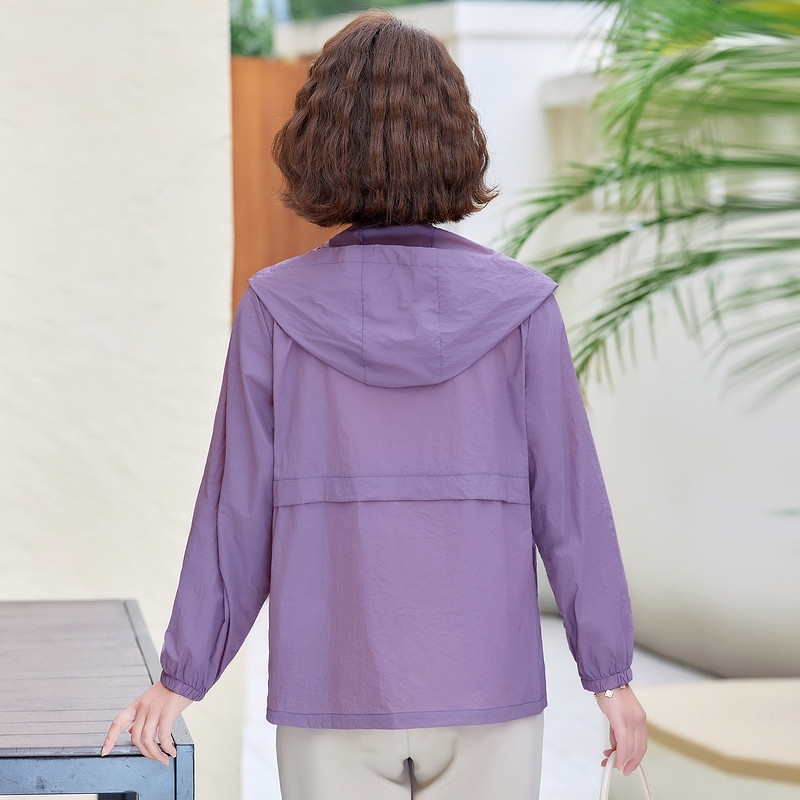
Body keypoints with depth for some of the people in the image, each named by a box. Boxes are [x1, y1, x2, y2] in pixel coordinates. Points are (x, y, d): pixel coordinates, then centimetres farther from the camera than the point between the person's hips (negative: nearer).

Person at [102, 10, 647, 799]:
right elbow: (569, 498, -5)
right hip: (486, 688, 0)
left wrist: (183, 675, 7)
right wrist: (610, 673, 5)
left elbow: (238, 505, -4)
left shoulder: (276, 310, -6)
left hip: (332, 700, 0)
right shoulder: (519, 307, -6)